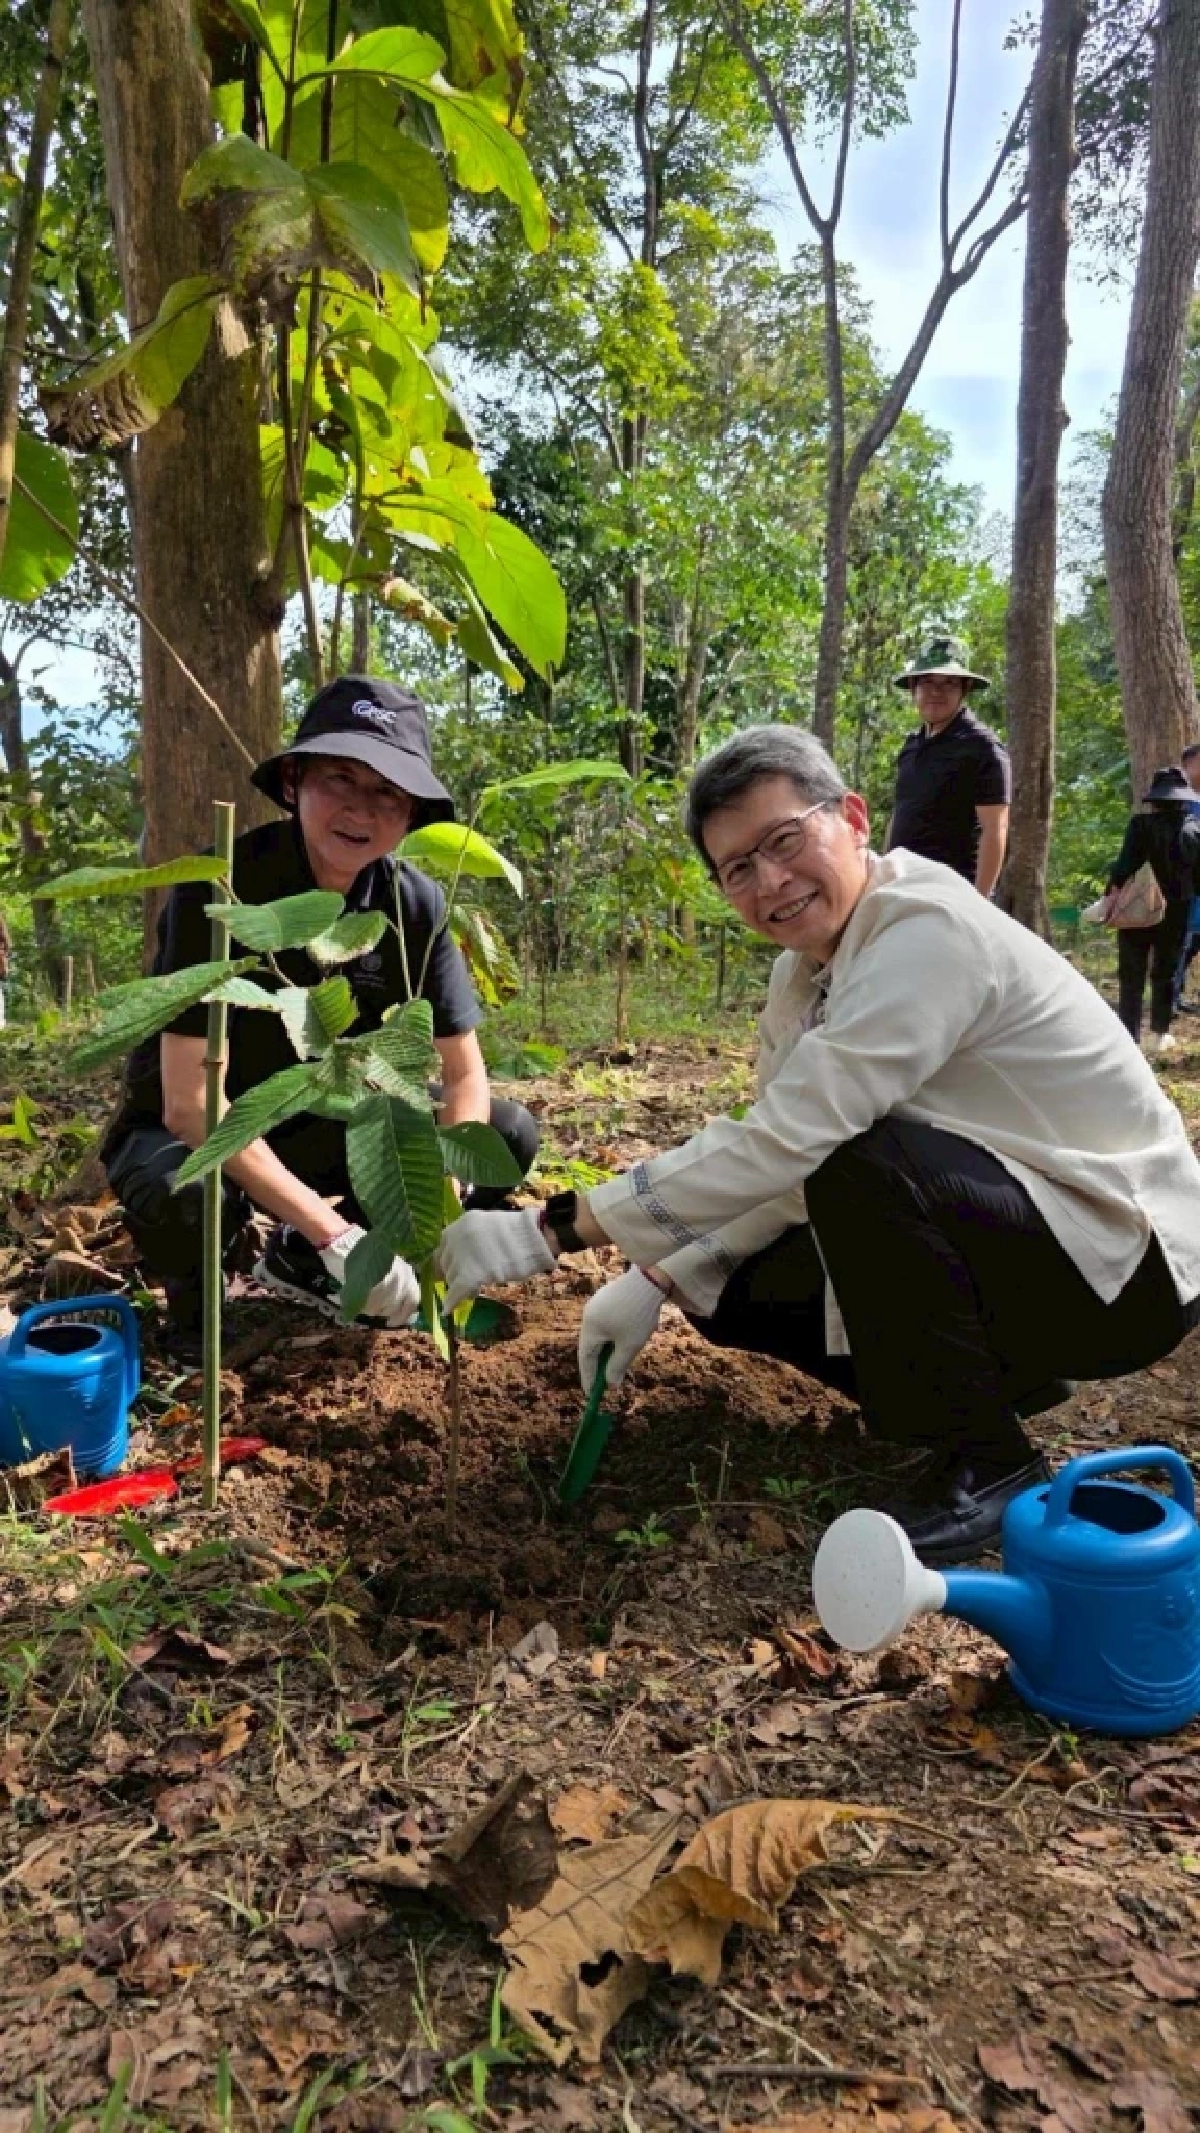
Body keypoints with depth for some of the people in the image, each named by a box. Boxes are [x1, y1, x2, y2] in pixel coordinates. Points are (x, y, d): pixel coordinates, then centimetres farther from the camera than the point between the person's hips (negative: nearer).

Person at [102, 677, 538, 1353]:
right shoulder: (220, 889, -26)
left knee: (510, 1134, -9)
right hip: (189, 1135, -5)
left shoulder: (414, 902, -13)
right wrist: (335, 1233, -35)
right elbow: (189, 1103, -30)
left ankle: (302, 1259, 6)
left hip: (317, 1129, 5)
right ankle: (193, 1287, -1)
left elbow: (466, 1075, -8)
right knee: (184, 1192, -39)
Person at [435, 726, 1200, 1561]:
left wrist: (551, 1229, -30)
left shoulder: (930, 933, -26)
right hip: (994, 1234, 9)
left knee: (865, 1162, -33)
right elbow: (783, 1163, 4)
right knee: (738, 1295, 2)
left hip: (1127, 1265, -9)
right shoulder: (805, 972, 2)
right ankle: (999, 1374, 15)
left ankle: (985, 1463, -12)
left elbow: (782, 1143, -33)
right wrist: (654, 1281, -7)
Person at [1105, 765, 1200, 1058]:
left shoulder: (1141, 825, -12)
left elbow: (1125, 865, -16)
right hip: (1176, 914, 3)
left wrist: (1111, 896, -8)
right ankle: (1159, 1036, 24)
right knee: (1166, 975, 17)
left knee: (1132, 978, 2)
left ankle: (1129, 1040, -3)